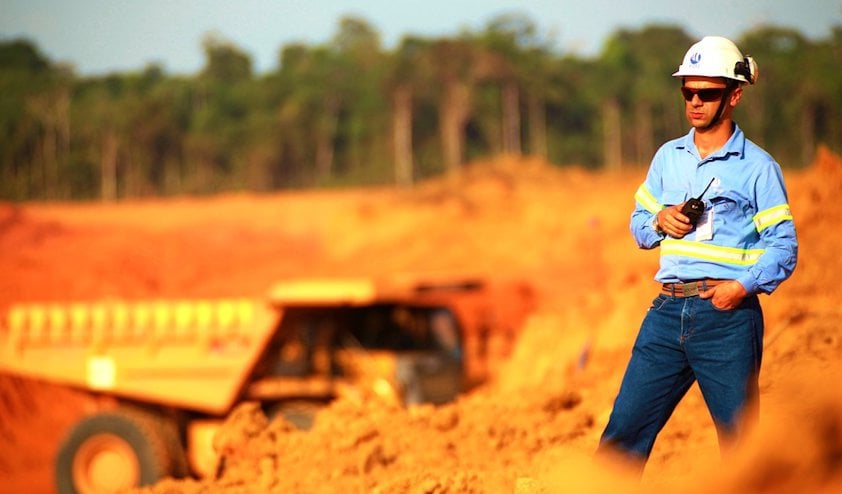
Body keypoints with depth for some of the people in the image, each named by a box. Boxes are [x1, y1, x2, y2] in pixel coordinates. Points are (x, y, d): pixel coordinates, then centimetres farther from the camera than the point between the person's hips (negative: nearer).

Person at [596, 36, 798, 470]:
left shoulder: (756, 166, -1)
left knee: (740, 441, 0)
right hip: (668, 310, 5)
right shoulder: (668, 157, 15)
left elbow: (784, 246, -3)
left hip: (727, 318, -5)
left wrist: (744, 286, -19)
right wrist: (660, 221, -1)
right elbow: (639, 224, 22)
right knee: (624, 430, 2)